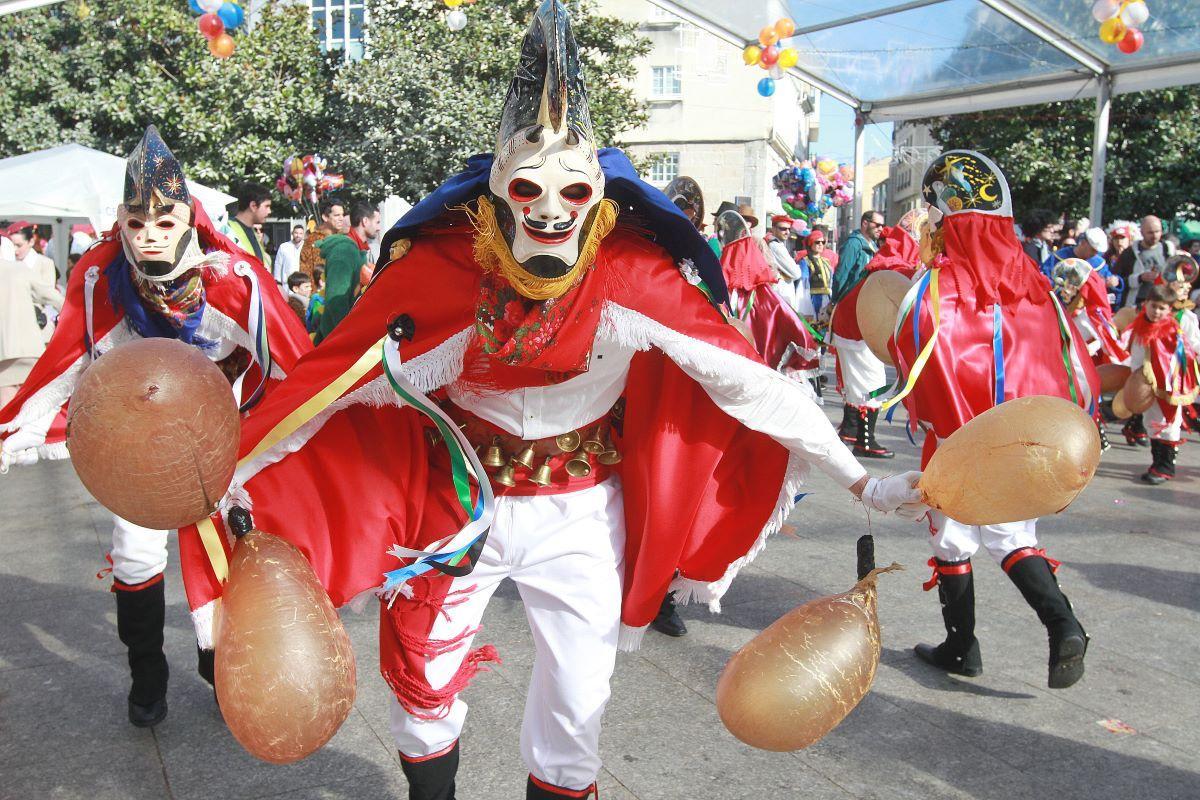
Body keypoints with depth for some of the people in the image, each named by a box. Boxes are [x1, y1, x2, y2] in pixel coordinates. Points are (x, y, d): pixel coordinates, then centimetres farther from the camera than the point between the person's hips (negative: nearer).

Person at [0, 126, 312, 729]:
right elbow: (64, 368, -13)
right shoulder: (98, 277, -23)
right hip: (140, 433, 1)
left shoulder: (235, 278, -28)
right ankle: (146, 675, 28)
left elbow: (294, 362, -21)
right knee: (135, 549, 2)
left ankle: (223, 664, 30)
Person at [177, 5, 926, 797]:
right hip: (461, 500, 1)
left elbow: (746, 376, -16)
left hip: (582, 513, 0)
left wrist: (858, 477, -14)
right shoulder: (442, 270, -19)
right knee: (423, 682, 15)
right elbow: (331, 381, -15)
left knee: (577, 703, 11)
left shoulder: (634, 275, -20)